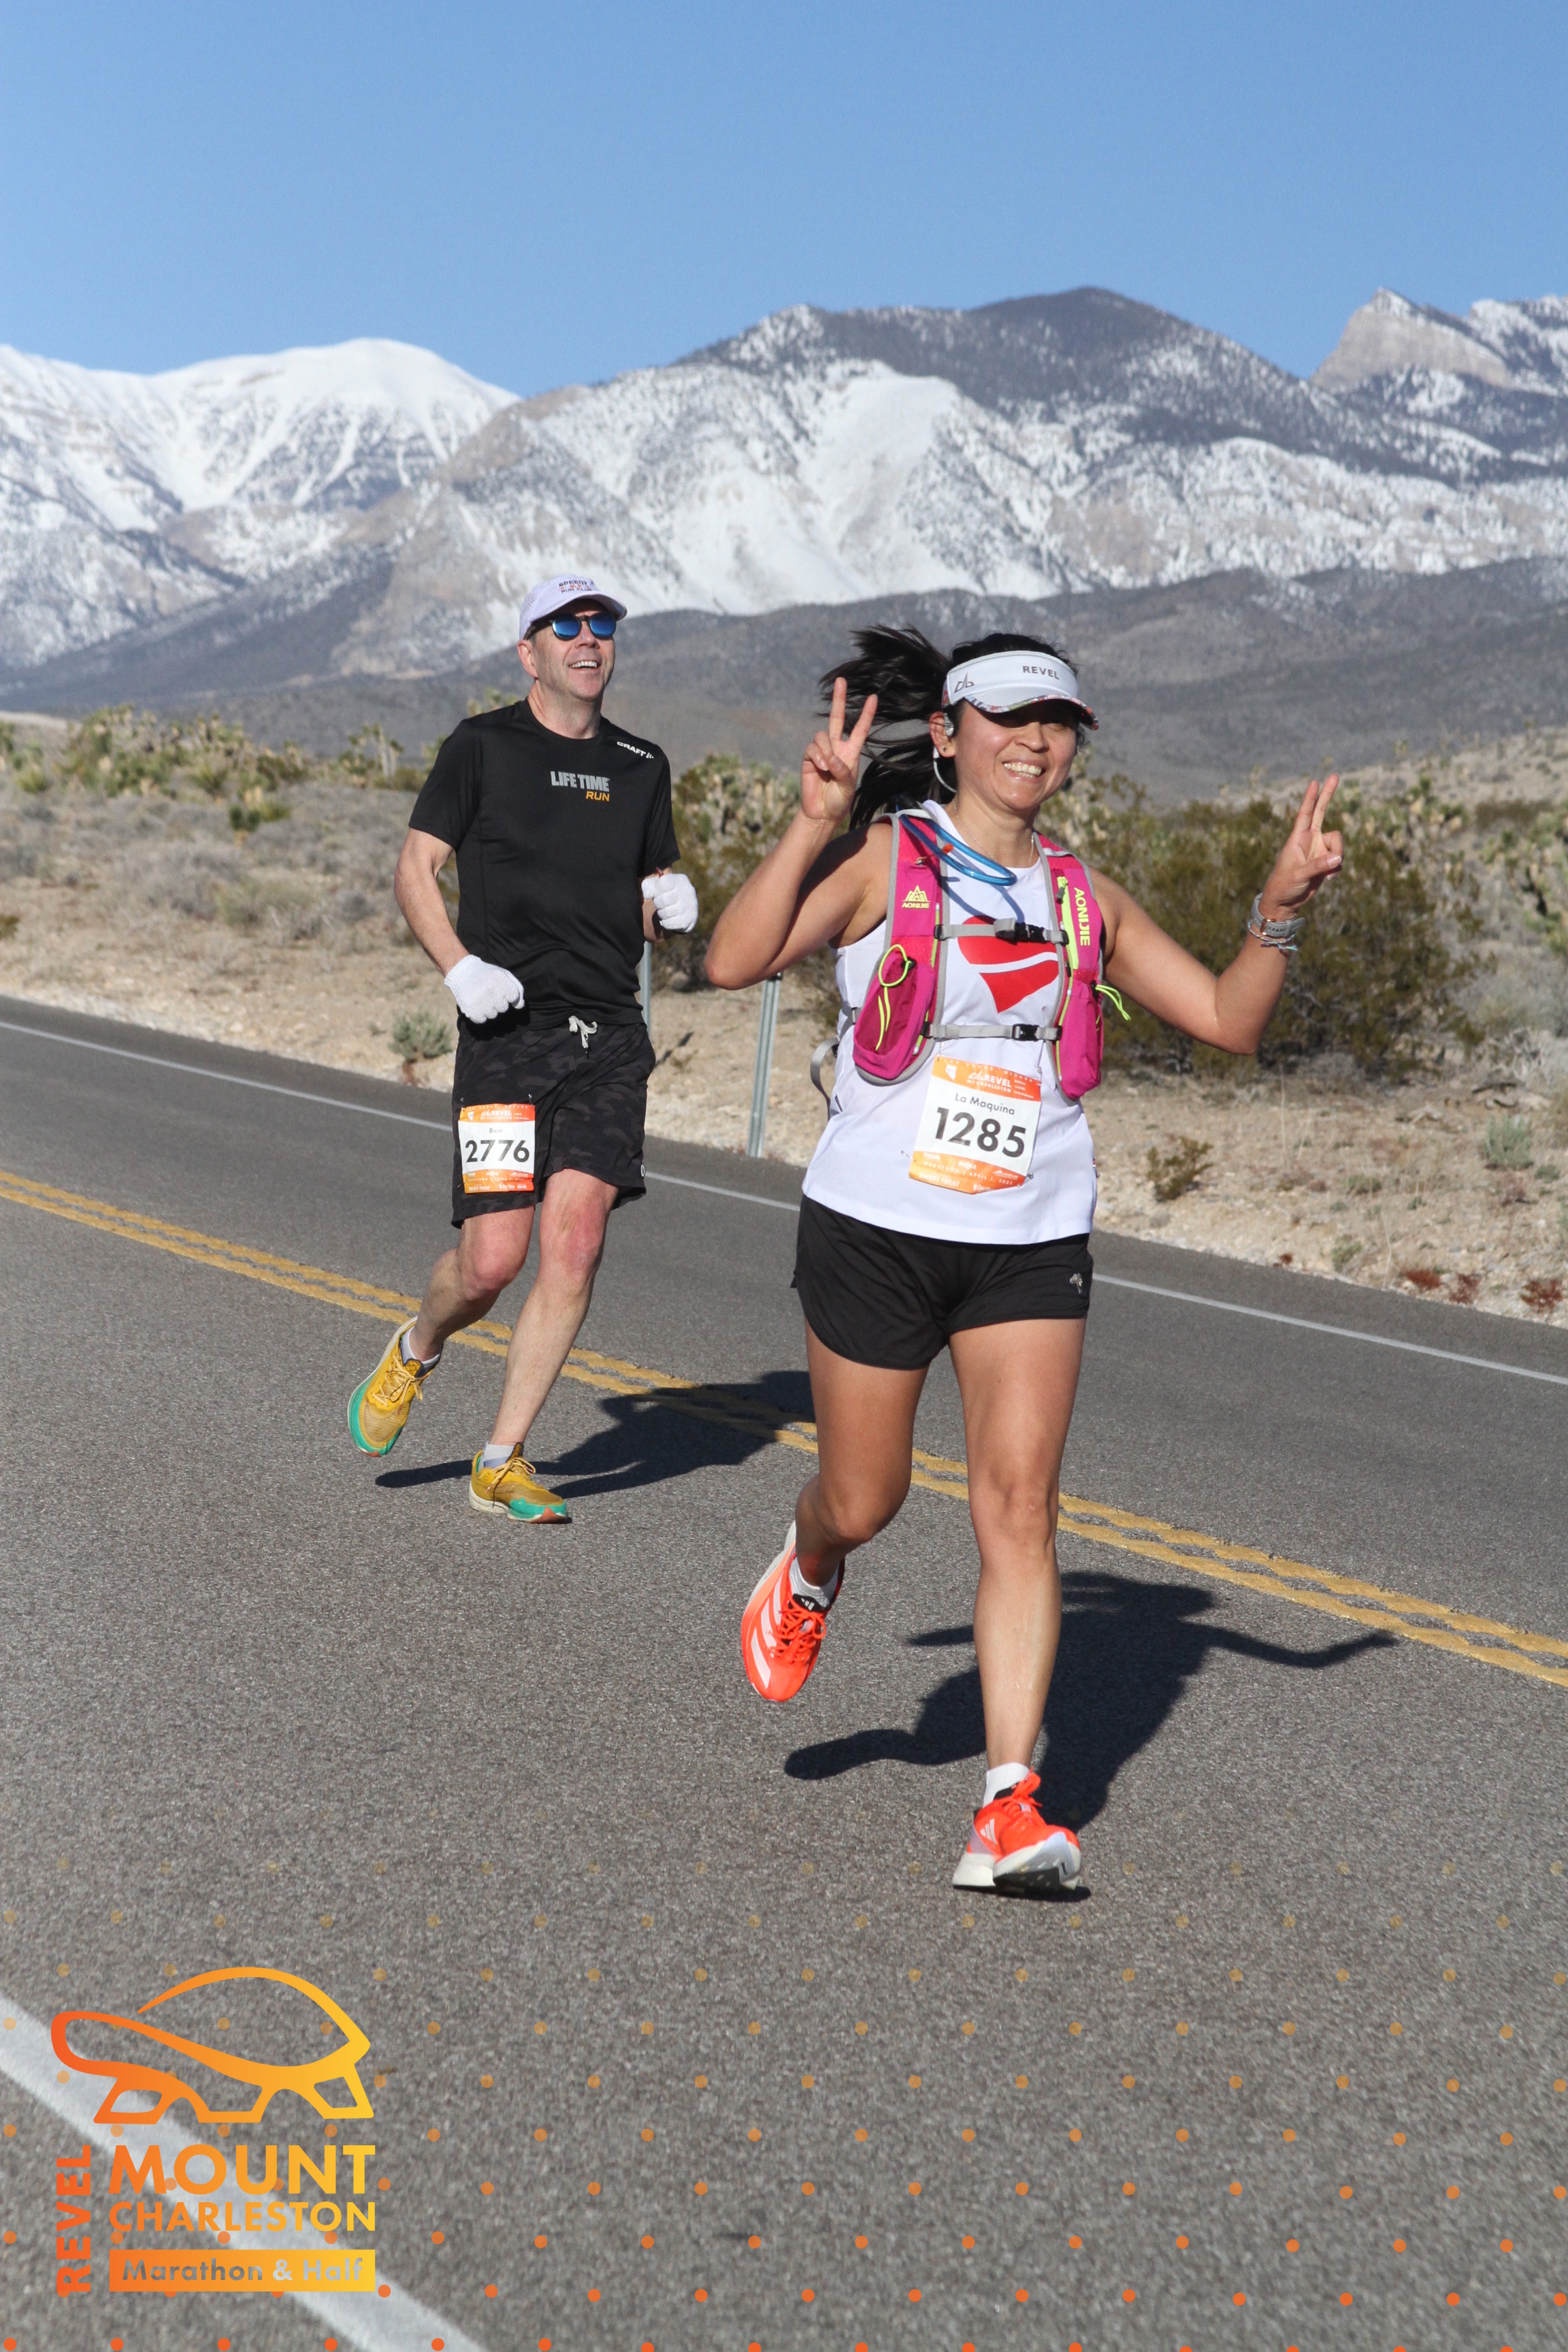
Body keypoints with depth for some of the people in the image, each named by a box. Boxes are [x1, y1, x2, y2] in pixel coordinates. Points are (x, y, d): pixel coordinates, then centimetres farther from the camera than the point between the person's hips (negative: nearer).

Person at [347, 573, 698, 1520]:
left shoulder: (642, 765, 16)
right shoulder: (482, 746, 3)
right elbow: (417, 869, 4)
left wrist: (668, 901, -1)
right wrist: (461, 967, -12)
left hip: (611, 1034, 3)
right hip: (508, 1029, -3)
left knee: (575, 1245, -8)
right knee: (492, 1259, -9)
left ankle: (503, 1462, 4)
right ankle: (416, 1353, 26)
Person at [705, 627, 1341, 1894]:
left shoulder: (1085, 900, 9)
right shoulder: (882, 856, -4)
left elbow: (1230, 1021, 10)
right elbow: (736, 960, -17)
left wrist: (1279, 908, -4)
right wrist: (815, 822, -24)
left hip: (1033, 1242, 3)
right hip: (874, 1227, -2)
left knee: (1019, 1504, -8)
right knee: (863, 1502, 9)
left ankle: (1011, 1807, -6)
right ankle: (807, 1580, 47)